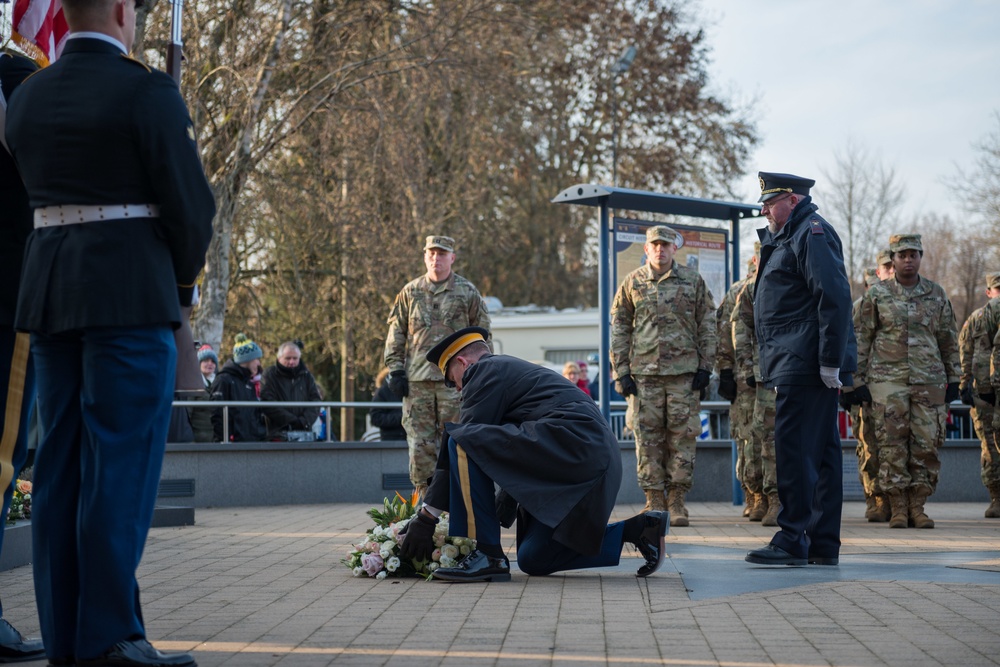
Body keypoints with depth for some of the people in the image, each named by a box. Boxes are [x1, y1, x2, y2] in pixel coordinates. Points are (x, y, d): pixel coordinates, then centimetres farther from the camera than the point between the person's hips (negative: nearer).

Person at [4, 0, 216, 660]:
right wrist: (183, 282, 8)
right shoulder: (148, 91, -9)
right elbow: (190, 202, -9)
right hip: (132, 292, -7)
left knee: (62, 462, 8)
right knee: (124, 459, -5)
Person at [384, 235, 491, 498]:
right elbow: (396, 333, 13)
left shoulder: (468, 292, 6)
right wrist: (395, 370, 3)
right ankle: (424, 495, 8)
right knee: (419, 441, 0)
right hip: (416, 378, 2)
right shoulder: (410, 292, 12)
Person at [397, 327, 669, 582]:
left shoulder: (485, 372, 1)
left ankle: (487, 554, -12)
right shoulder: (510, 368, 30)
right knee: (533, 560, 14)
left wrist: (426, 517, -2)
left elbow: (460, 445, -5)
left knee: (463, 444, -13)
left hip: (569, 444, -10)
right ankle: (638, 529, 14)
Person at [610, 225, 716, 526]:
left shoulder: (693, 281, 7)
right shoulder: (632, 283, 8)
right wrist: (621, 371, 1)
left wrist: (705, 367, 0)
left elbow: (707, 326, 8)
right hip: (643, 373, 0)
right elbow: (618, 329, 8)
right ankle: (654, 501, 7)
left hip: (684, 371, 0)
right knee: (648, 438, 0)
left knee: (682, 436, -1)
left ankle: (677, 501, 6)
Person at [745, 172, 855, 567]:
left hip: (805, 367, -11)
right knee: (820, 452, 10)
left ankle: (793, 541, -10)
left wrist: (830, 361, -22)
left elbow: (834, 298, -19)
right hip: (797, 367, 11)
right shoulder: (786, 239, 23)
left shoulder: (812, 233, -9)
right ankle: (823, 545, 13)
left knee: (794, 450, -11)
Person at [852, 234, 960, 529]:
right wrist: (857, 381, -1)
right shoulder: (876, 294, 4)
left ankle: (918, 507, 8)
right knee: (892, 445, -4)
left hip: (929, 381, 2)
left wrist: (954, 379, 10)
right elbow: (861, 340, 4)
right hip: (887, 380, -2)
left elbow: (949, 340, 14)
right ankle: (898, 509, 2)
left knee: (926, 446, 0)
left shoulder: (937, 295, 10)